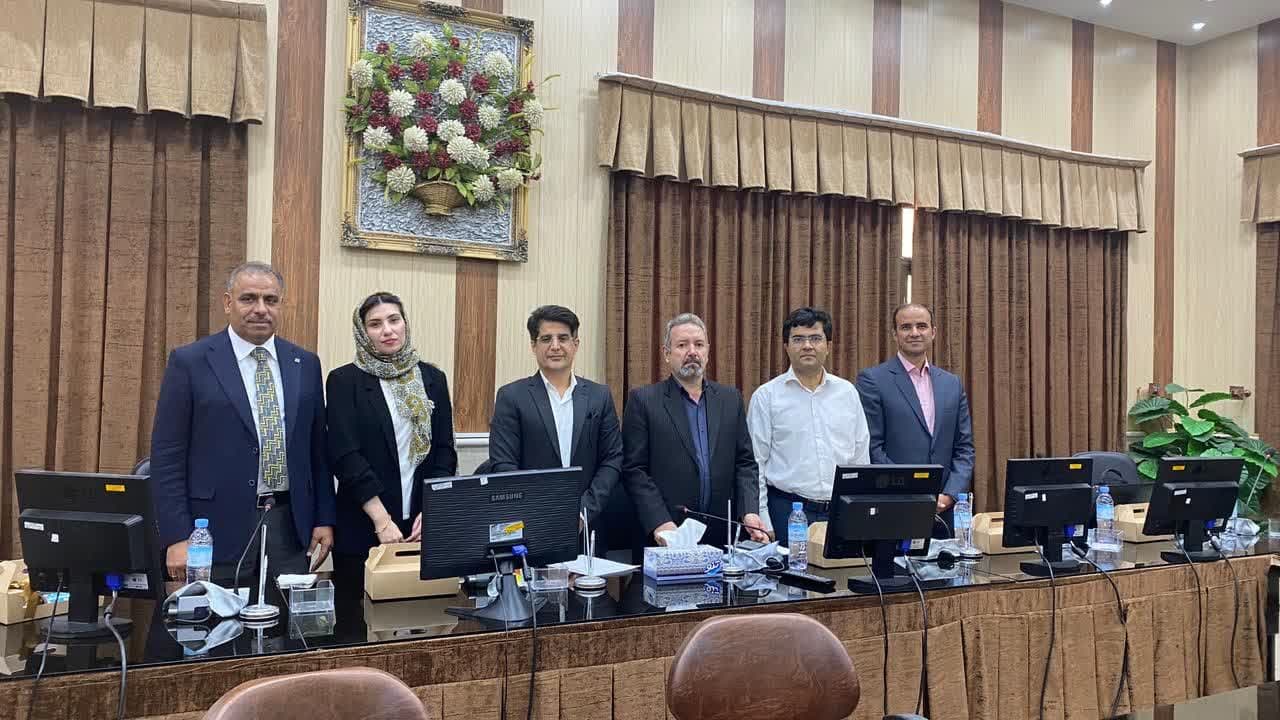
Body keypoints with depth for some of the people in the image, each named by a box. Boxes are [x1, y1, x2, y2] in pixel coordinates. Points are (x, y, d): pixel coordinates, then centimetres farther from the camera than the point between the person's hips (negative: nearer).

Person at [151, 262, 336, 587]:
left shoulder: (305, 364, 8)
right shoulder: (190, 362, -3)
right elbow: (167, 456, -5)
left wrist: (324, 520, 6)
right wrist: (177, 538, -9)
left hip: (291, 527, 3)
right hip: (220, 529, -3)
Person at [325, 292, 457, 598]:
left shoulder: (432, 378, 9)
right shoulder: (345, 380, -1)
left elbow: (444, 449, 6)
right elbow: (345, 454, -9)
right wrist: (382, 521, -15)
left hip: (424, 526, 3)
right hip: (363, 527, -3)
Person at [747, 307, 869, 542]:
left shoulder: (847, 392, 8)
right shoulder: (766, 396, -1)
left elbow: (861, 458, 11)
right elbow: (755, 464, -1)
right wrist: (761, 523, -7)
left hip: (843, 512, 3)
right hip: (787, 511, -3)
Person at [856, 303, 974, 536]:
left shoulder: (952, 383, 12)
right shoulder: (872, 380, -4)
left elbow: (964, 447, 11)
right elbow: (871, 448, -9)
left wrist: (950, 495, -5)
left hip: (942, 509, 4)